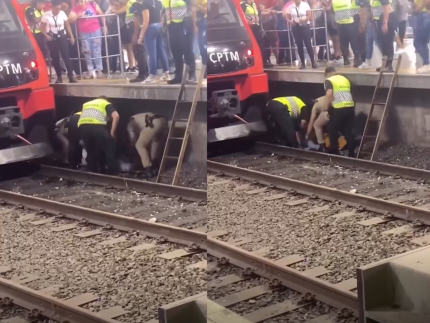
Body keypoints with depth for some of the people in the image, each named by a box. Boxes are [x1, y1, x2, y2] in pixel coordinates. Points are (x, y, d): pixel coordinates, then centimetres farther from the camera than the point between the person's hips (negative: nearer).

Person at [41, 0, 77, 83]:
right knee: (55, 58, 3)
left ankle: (71, 76, -6)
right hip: (52, 38, 0)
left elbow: (67, 25, 3)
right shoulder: (46, 15, -10)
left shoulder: (62, 13, -5)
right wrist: (46, 35, -15)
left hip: (62, 37, 1)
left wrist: (71, 36, 1)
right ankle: (59, 77, 13)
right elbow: (42, 27, -2)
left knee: (66, 56, -7)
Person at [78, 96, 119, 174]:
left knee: (90, 151, 22)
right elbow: (116, 116, 6)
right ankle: (112, 172, 8)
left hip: (82, 126, 4)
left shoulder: (86, 104, 40)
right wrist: (112, 133, 7)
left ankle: (93, 173, 26)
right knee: (109, 148, 10)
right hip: (97, 126, -4)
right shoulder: (107, 104, 25)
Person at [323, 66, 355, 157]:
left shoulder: (329, 80, 0)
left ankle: (334, 153, 14)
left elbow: (329, 94, -16)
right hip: (350, 107, 6)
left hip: (338, 109, -6)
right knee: (348, 131, 14)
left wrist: (326, 108, -10)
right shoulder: (345, 79, 22)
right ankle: (351, 153, 14)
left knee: (333, 131, 10)